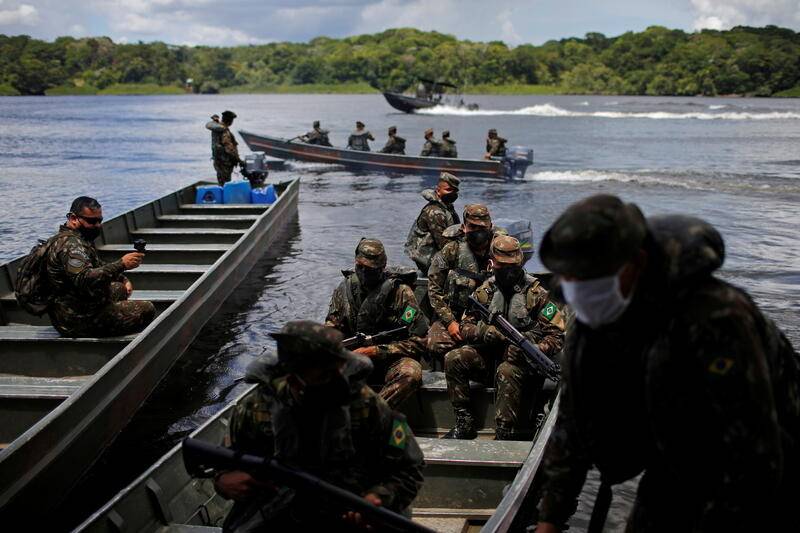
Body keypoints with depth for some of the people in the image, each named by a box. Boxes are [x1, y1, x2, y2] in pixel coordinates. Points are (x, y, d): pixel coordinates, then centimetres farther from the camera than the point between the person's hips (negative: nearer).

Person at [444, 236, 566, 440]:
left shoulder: (535, 293, -6)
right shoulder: (485, 291, 6)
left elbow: (557, 335, -8)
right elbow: (465, 327, 6)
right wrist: (485, 332, -18)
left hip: (521, 361, -4)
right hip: (489, 356, 5)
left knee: (507, 372, -37)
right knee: (453, 359, -17)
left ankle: (504, 437, -30)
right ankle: (465, 424, -12)